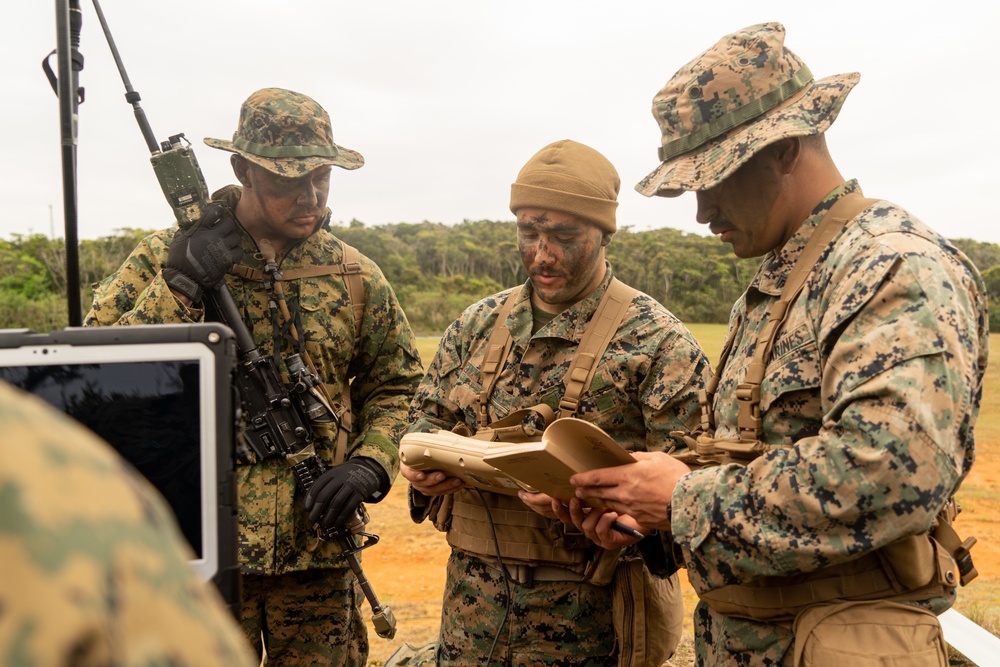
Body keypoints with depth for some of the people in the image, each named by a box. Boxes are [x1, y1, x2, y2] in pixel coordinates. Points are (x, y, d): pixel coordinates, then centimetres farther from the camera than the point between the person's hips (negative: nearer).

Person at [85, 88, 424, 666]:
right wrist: (178, 287, -17)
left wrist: (368, 466, -5)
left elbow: (398, 386, 11)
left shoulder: (355, 277, 4)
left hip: (317, 552, 2)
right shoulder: (164, 259, -1)